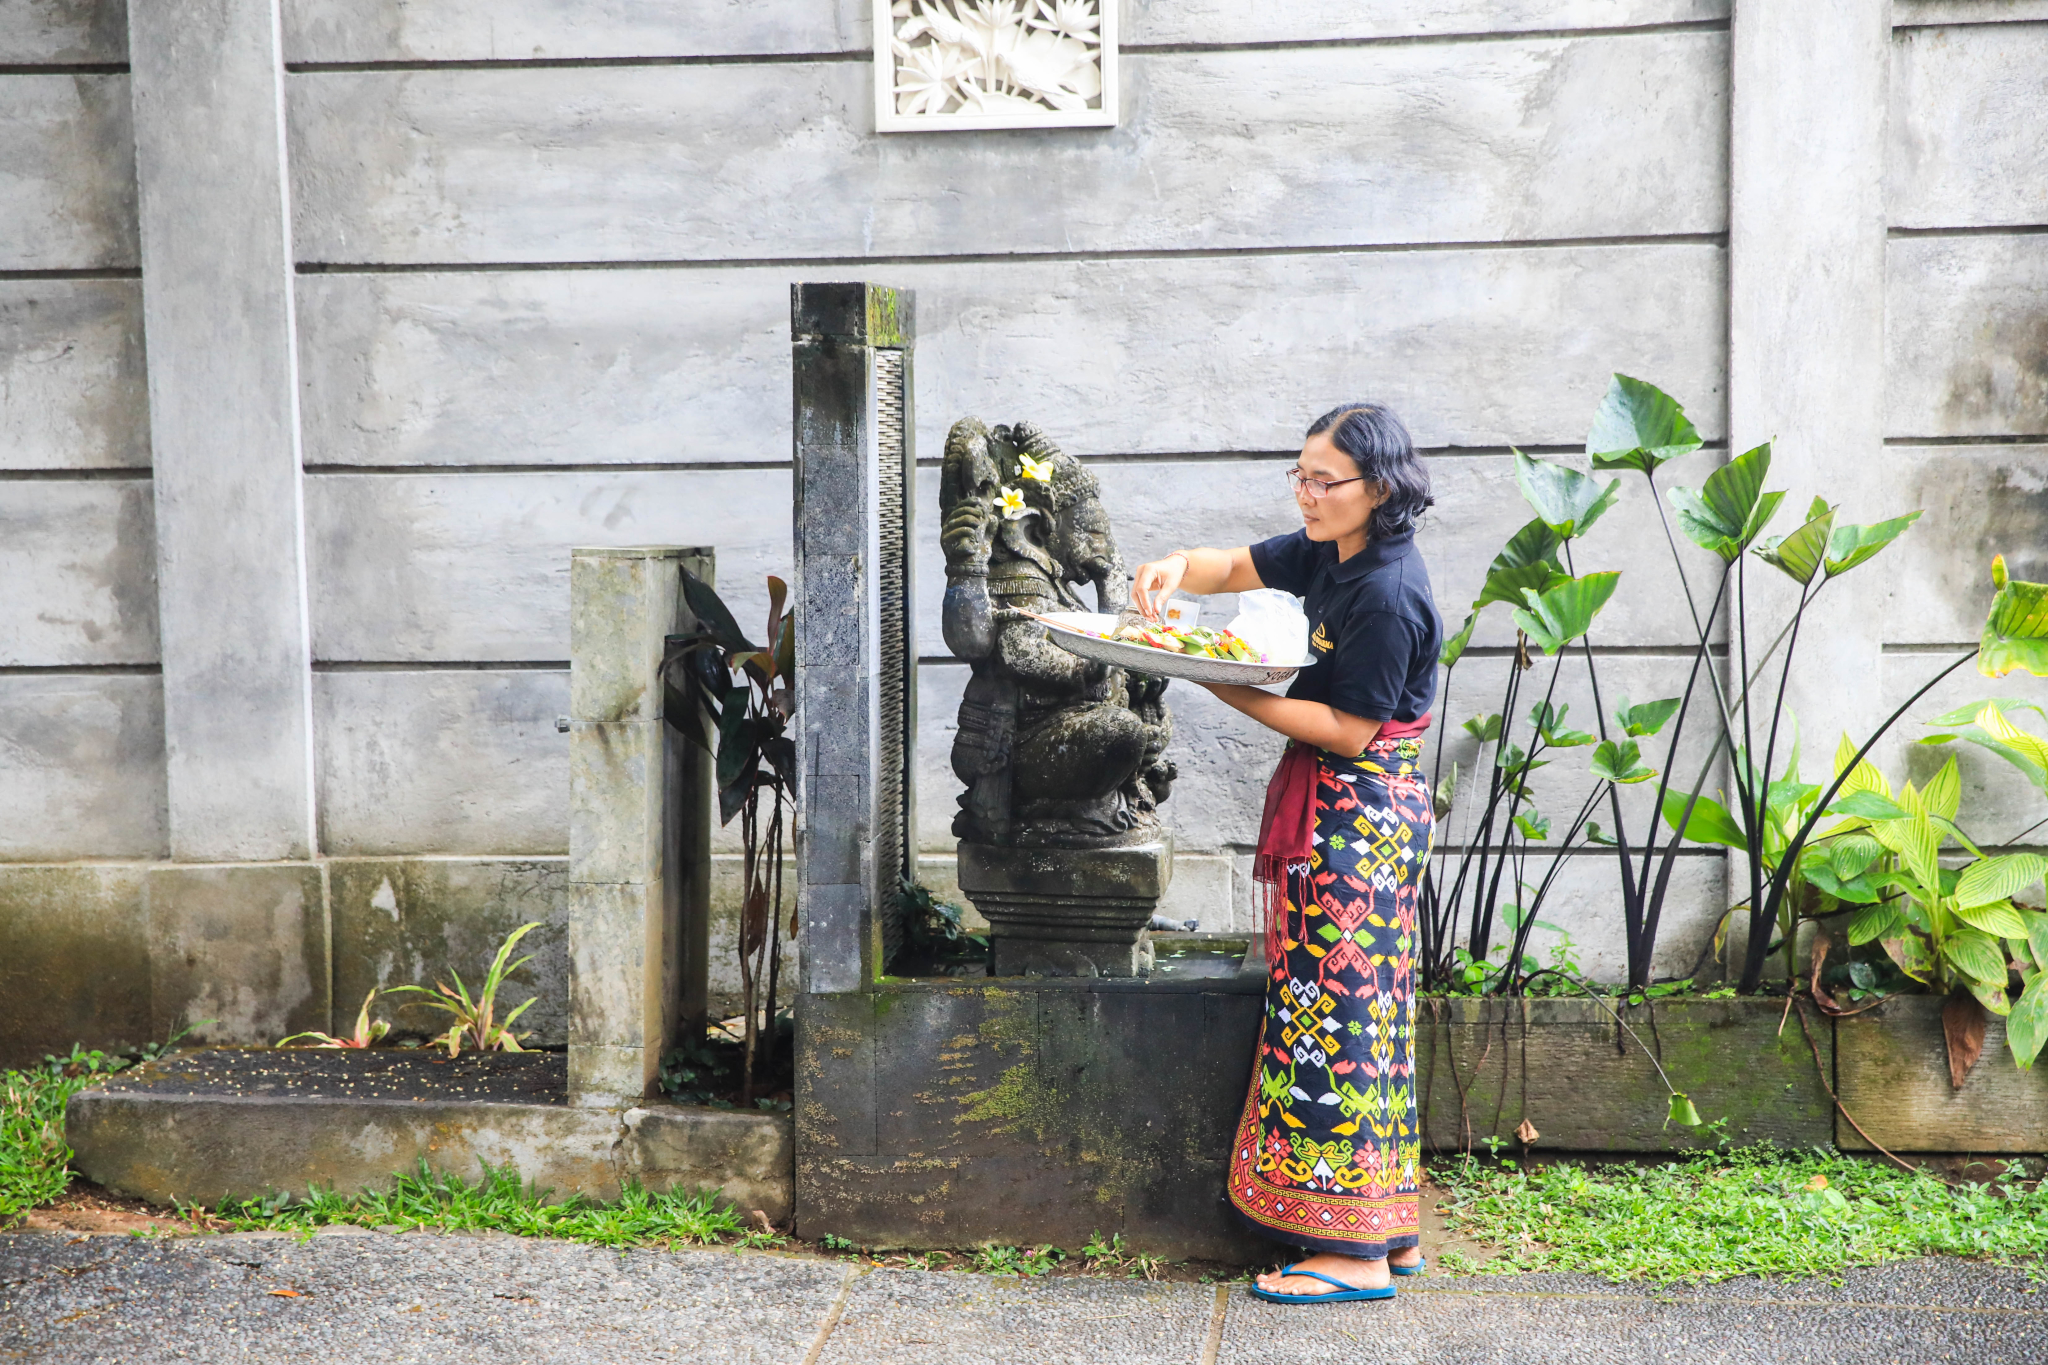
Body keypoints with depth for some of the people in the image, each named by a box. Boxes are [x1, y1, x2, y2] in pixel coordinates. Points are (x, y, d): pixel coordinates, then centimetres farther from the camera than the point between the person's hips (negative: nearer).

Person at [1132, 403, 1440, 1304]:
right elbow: (1238, 568, 18)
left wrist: (1227, 690, -18)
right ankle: (1391, 1231, 22)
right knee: (1364, 1010, 13)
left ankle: (1355, 1252, -1)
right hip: (1340, 814, 10)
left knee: (1338, 1008, -7)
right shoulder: (1331, 552, 9)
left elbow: (1349, 728, -20)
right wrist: (1176, 572, -4)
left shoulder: (1388, 595, -19)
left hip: (1359, 819, -10)